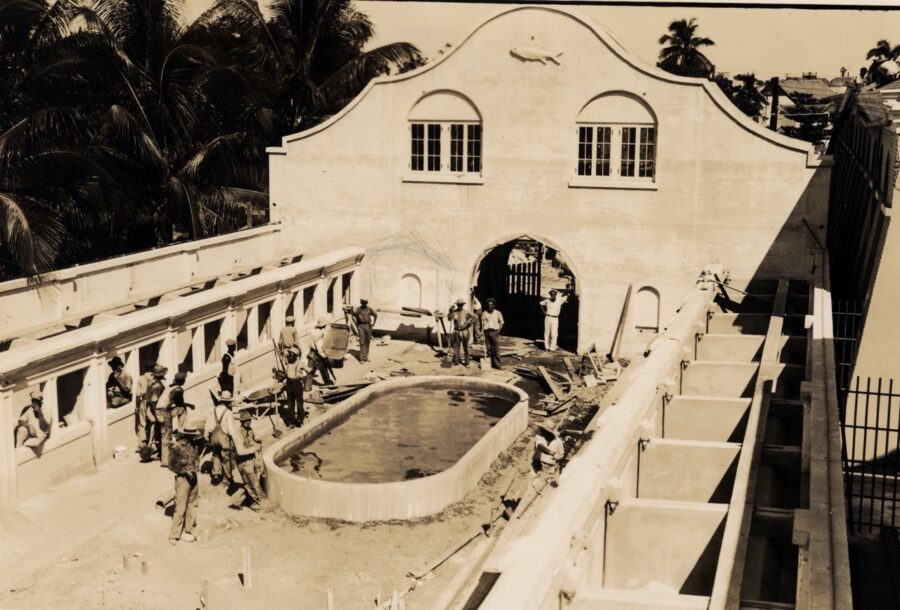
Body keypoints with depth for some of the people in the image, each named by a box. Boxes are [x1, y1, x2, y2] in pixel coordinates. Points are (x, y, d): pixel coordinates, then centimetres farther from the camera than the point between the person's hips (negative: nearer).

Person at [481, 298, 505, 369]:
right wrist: (483, 329, 0)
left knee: (496, 349, -4)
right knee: (489, 349, 5)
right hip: (487, 332, 2)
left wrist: (499, 330, -5)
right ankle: (490, 363, 11)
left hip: (495, 332, -2)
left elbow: (501, 322, 8)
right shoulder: (484, 313, 6)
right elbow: (483, 322, 14)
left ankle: (497, 364, 0)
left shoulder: (497, 313, 2)